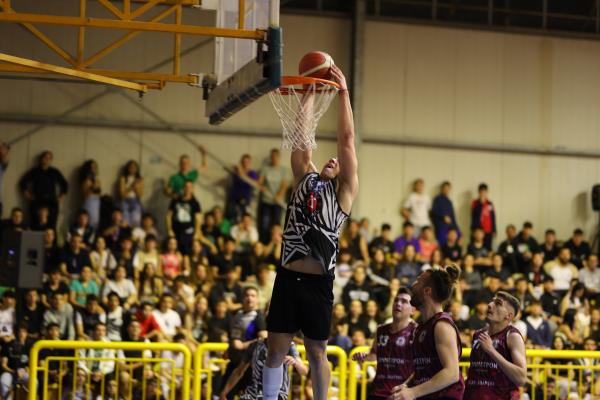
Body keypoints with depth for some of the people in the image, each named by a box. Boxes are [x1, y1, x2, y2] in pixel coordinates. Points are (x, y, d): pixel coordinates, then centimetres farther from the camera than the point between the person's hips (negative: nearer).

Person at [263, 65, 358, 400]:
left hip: (318, 281, -3)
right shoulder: (305, 179, 16)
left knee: (317, 353, 5)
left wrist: (343, 91, 0)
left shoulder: (344, 190, 5)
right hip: (288, 277, 3)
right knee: (276, 349, 5)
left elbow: (347, 139, 1)